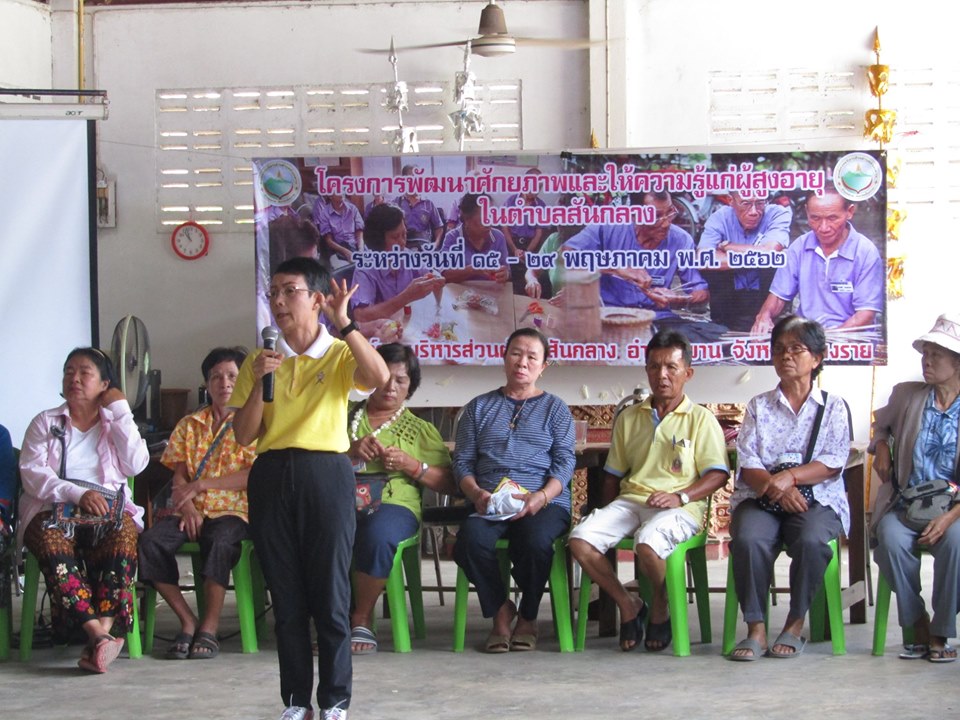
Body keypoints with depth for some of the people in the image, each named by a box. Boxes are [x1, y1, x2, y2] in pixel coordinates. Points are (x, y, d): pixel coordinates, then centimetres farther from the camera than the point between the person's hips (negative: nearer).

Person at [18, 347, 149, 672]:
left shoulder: (117, 423, 22)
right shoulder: (45, 423, 17)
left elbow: (135, 465, 3)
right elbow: (31, 474, -1)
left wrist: (120, 412, 5)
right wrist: (76, 494, -18)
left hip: (109, 511, 1)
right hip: (53, 511, -1)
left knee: (123, 536, -36)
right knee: (52, 545, -37)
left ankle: (103, 630, -47)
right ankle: (98, 634, -48)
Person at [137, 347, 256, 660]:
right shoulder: (189, 425, 19)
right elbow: (178, 477, 10)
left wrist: (202, 484, -12)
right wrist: (186, 507, -11)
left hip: (232, 510, -4)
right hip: (191, 511, 4)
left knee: (220, 540, -39)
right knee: (151, 541, -27)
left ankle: (209, 627, -26)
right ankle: (188, 621, -15)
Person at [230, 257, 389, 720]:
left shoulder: (339, 355, 4)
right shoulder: (260, 361, 11)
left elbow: (379, 378, -19)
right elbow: (243, 435, 5)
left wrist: (343, 323, -21)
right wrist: (259, 382, -8)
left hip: (325, 474, -3)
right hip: (271, 477, 3)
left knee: (330, 593, -2)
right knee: (286, 595, 5)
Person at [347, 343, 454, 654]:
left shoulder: (420, 429, 23)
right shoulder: (345, 415, 24)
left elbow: (449, 484, 15)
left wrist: (413, 466, -1)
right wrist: (350, 449, -7)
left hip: (393, 504, 0)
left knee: (378, 535, -39)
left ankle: (362, 620, -17)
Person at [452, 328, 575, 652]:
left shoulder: (555, 408, 17)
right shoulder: (479, 407, 21)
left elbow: (565, 464, 5)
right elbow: (462, 462, 13)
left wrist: (541, 497, -15)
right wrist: (476, 494, -10)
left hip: (545, 502, -1)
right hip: (489, 503, 1)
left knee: (536, 540, -37)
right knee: (470, 538, -34)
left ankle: (528, 617, -8)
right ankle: (500, 610, -7)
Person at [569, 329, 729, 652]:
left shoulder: (700, 419, 8)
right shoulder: (629, 418, 22)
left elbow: (717, 475, -1)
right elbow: (613, 475, 25)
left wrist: (680, 496, -16)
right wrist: (606, 515, 10)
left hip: (679, 506, -5)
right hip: (630, 501, 5)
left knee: (647, 544, -38)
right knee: (580, 540, -23)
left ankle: (661, 608, -5)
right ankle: (629, 606, -1)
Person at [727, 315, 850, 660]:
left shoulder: (833, 406, 12)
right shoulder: (759, 405, 17)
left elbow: (833, 463, -1)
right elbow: (747, 463, 5)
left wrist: (790, 477, -18)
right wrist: (773, 485, -17)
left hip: (816, 498, -1)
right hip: (761, 496, 1)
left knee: (811, 540, -35)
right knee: (748, 539, -33)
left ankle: (795, 624, -17)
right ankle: (755, 628, -23)